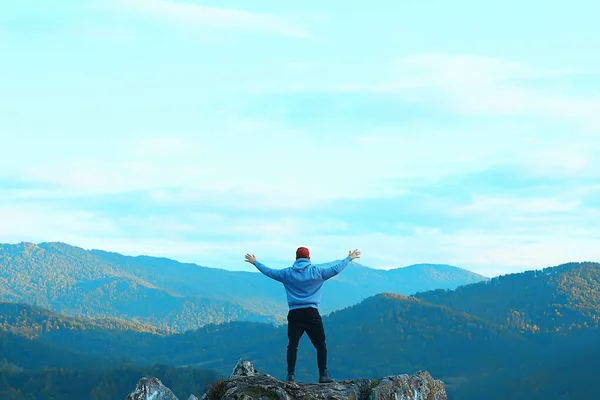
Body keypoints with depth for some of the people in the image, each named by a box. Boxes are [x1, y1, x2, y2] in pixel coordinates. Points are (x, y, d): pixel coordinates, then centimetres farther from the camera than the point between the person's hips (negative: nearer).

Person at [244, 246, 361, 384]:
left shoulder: (287, 273, 6)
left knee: (292, 346, 2)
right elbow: (335, 269, 7)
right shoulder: (316, 272, 1)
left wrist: (254, 262, 29)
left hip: (294, 315, 2)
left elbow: (269, 272, 15)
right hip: (312, 314, -2)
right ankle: (323, 375, 0)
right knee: (320, 345, 5)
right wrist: (349, 258, 22)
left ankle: (290, 375, -3)